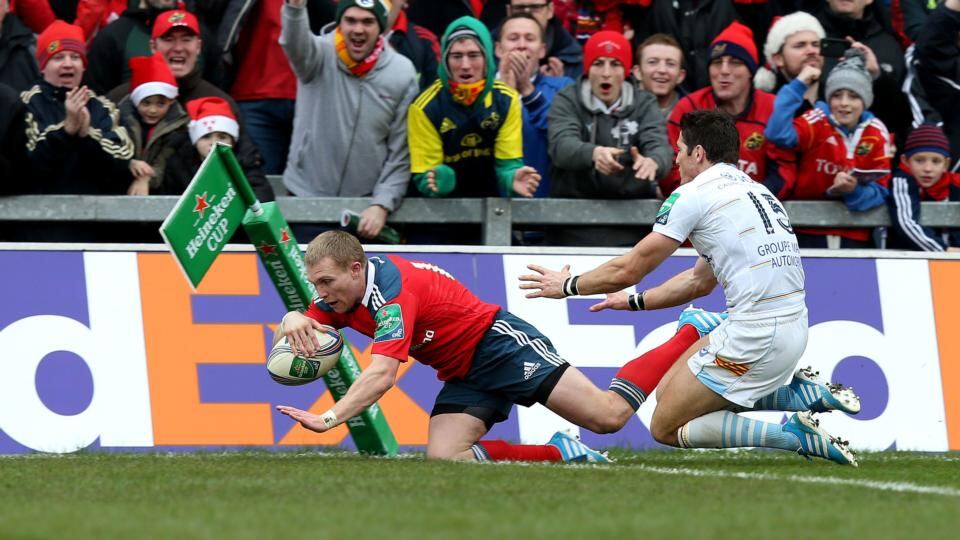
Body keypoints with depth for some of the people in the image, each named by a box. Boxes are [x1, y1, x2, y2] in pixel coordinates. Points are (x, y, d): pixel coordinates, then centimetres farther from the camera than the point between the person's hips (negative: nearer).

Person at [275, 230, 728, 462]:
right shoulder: (342, 294, 2)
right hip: (462, 377, 9)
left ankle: (692, 332, 6)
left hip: (500, 343, -9)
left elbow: (382, 374, -36)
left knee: (608, 415, -16)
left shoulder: (392, 288, -26)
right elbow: (292, 334, 6)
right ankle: (559, 453, -1)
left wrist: (330, 418, -44)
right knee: (443, 458, -15)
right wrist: (294, 321, -20)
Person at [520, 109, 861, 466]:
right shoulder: (753, 190, 21)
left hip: (756, 335, -9)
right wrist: (633, 301, 37)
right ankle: (802, 393, 8)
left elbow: (627, 270, 2)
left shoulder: (693, 195, -5)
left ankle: (795, 434, -12)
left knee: (666, 428, 2)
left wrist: (568, 285, 18)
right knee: (667, 392, 20)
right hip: (792, 327, 9)